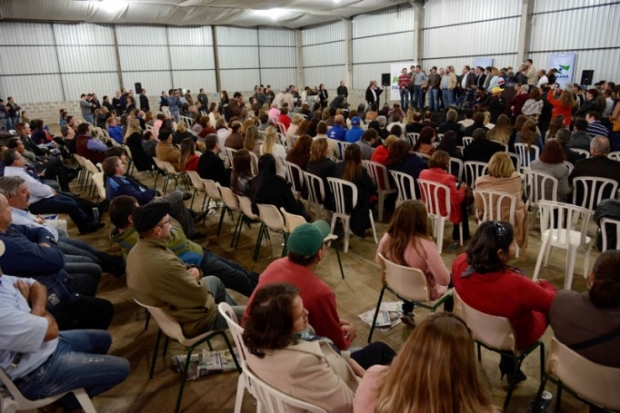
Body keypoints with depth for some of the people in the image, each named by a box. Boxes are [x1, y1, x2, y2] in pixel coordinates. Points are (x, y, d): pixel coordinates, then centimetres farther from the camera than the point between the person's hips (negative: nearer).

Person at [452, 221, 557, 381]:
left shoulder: (460, 264, -27)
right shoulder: (516, 284, -41)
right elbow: (552, 302, -18)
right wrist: (544, 285, 1)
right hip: (514, 337, -4)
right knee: (547, 309, 24)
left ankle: (508, 361, 32)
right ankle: (509, 363, 33)